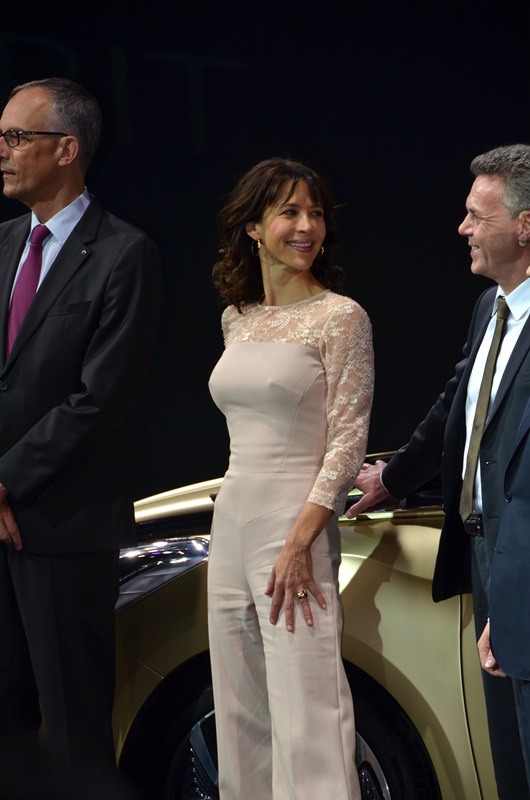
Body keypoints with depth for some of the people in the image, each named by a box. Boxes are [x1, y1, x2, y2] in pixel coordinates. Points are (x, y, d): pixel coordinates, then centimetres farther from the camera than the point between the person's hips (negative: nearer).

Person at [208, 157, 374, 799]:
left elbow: (348, 438, -10)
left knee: (307, 716, -12)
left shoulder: (341, 317, -6)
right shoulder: (237, 318, 13)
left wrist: (299, 542, -18)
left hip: (298, 523, -7)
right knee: (241, 713, 10)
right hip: (231, 522, 7)